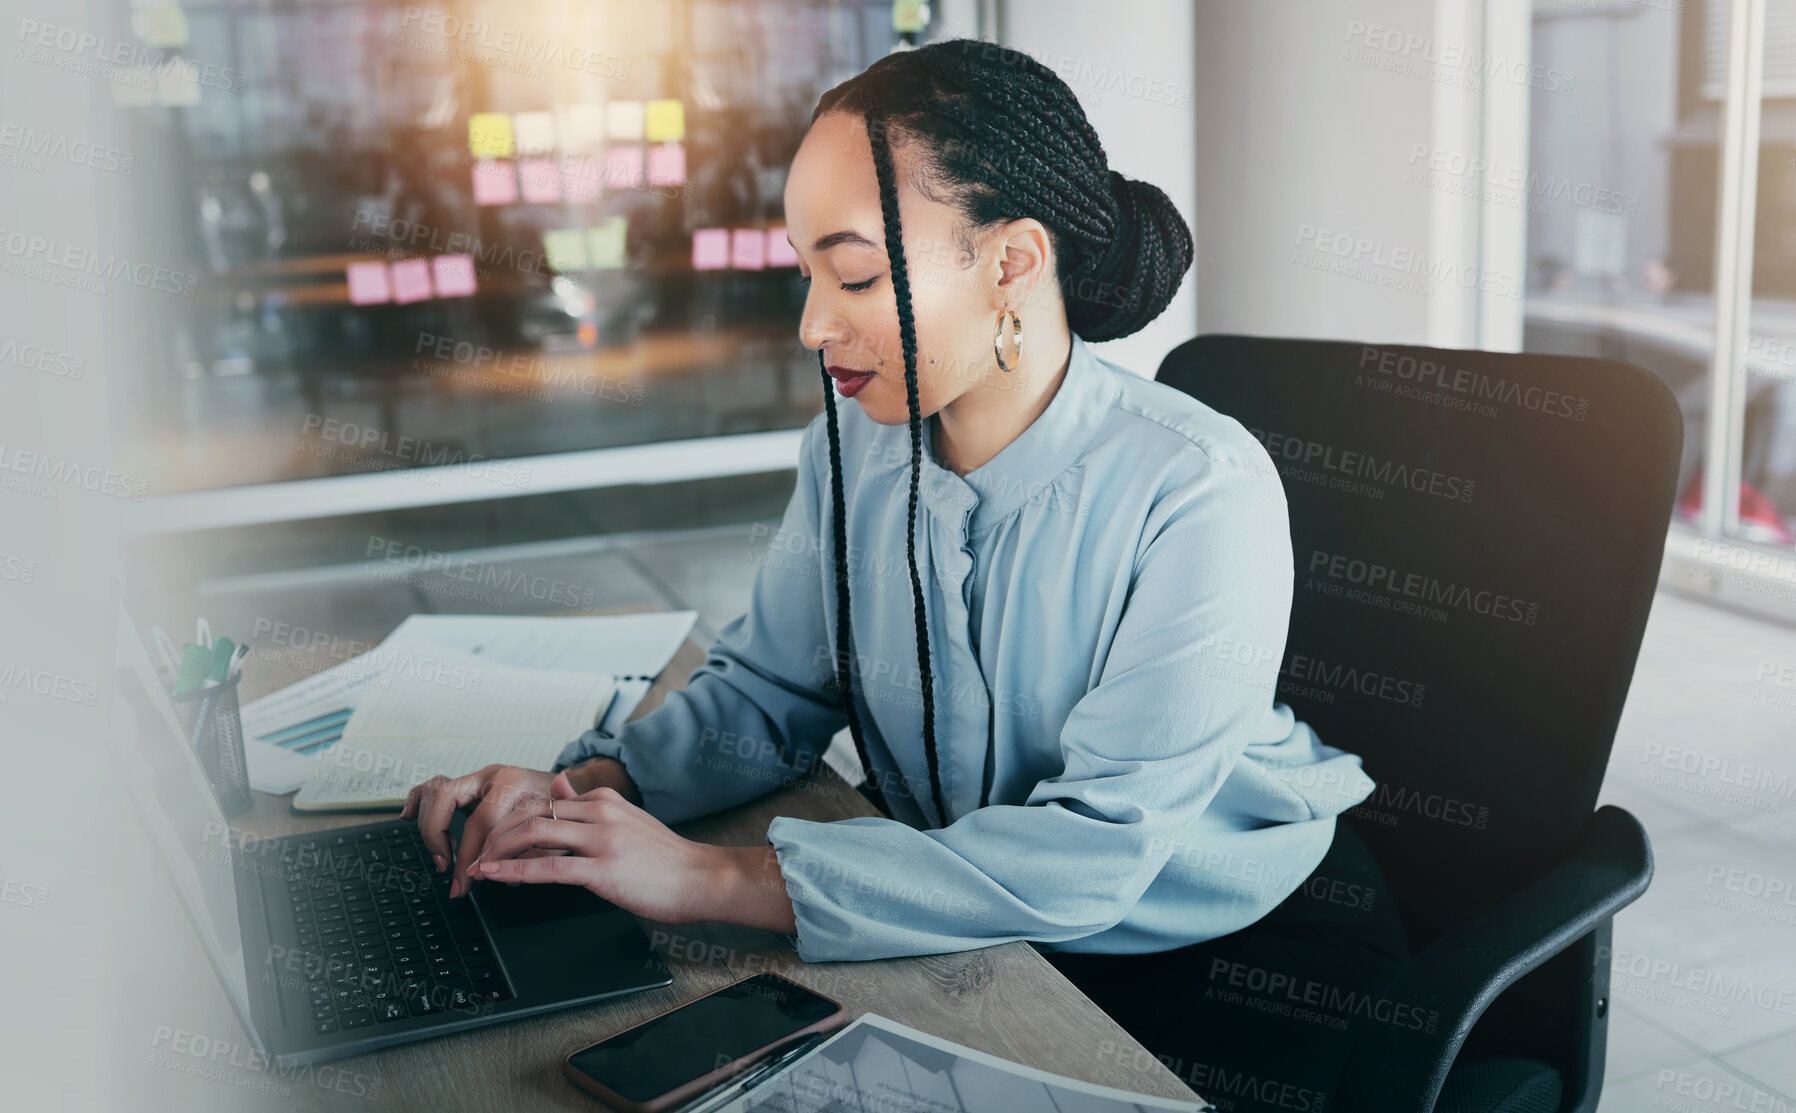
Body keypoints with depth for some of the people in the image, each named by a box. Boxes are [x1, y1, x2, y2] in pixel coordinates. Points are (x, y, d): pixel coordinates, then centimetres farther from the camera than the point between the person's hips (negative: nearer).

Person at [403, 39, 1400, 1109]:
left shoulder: (1202, 492, -25)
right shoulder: (853, 444, -7)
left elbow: (1093, 855, -29)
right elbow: (766, 690, 4)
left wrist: (710, 878, -32)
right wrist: (589, 786, -17)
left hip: (1208, 963, -4)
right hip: (951, 930, 4)